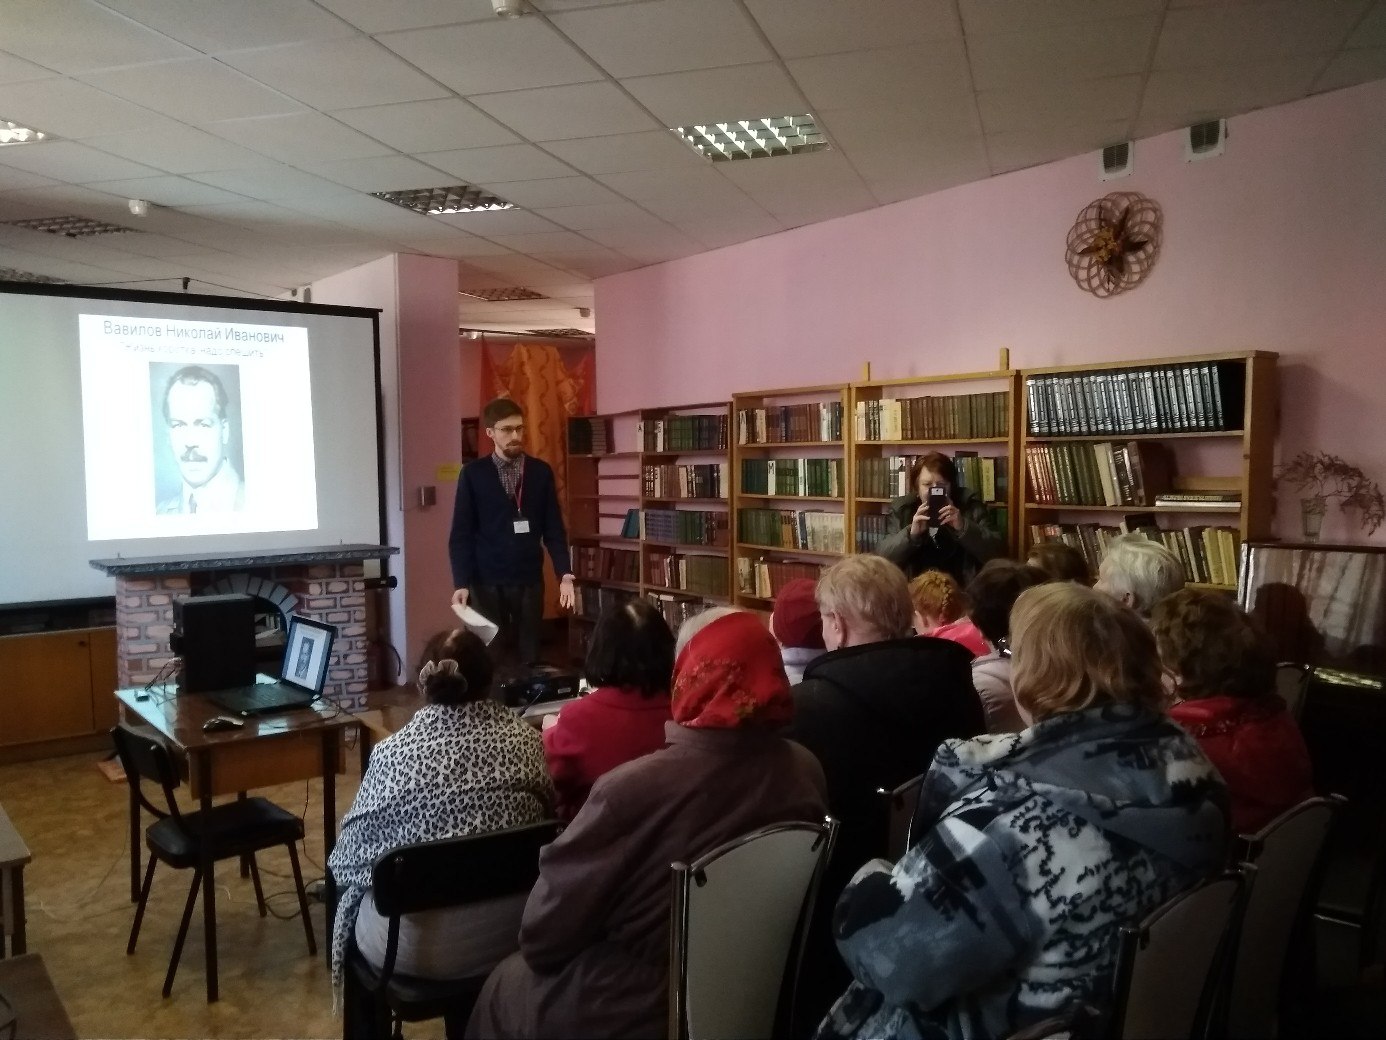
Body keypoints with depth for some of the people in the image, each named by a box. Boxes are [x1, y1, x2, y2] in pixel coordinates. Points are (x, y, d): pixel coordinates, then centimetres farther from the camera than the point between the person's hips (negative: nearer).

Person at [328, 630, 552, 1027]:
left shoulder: (394, 753, -17)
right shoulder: (526, 742, -10)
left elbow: (348, 859, -7)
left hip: (418, 945, -3)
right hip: (509, 933, 3)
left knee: (347, 893, 27)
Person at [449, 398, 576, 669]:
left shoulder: (541, 472, 4)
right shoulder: (473, 474, 0)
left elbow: (554, 529, 5)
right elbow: (461, 534, -1)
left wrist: (565, 575, -6)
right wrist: (461, 583, -10)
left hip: (529, 582, 1)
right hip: (486, 583, -1)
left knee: (529, 658, 4)